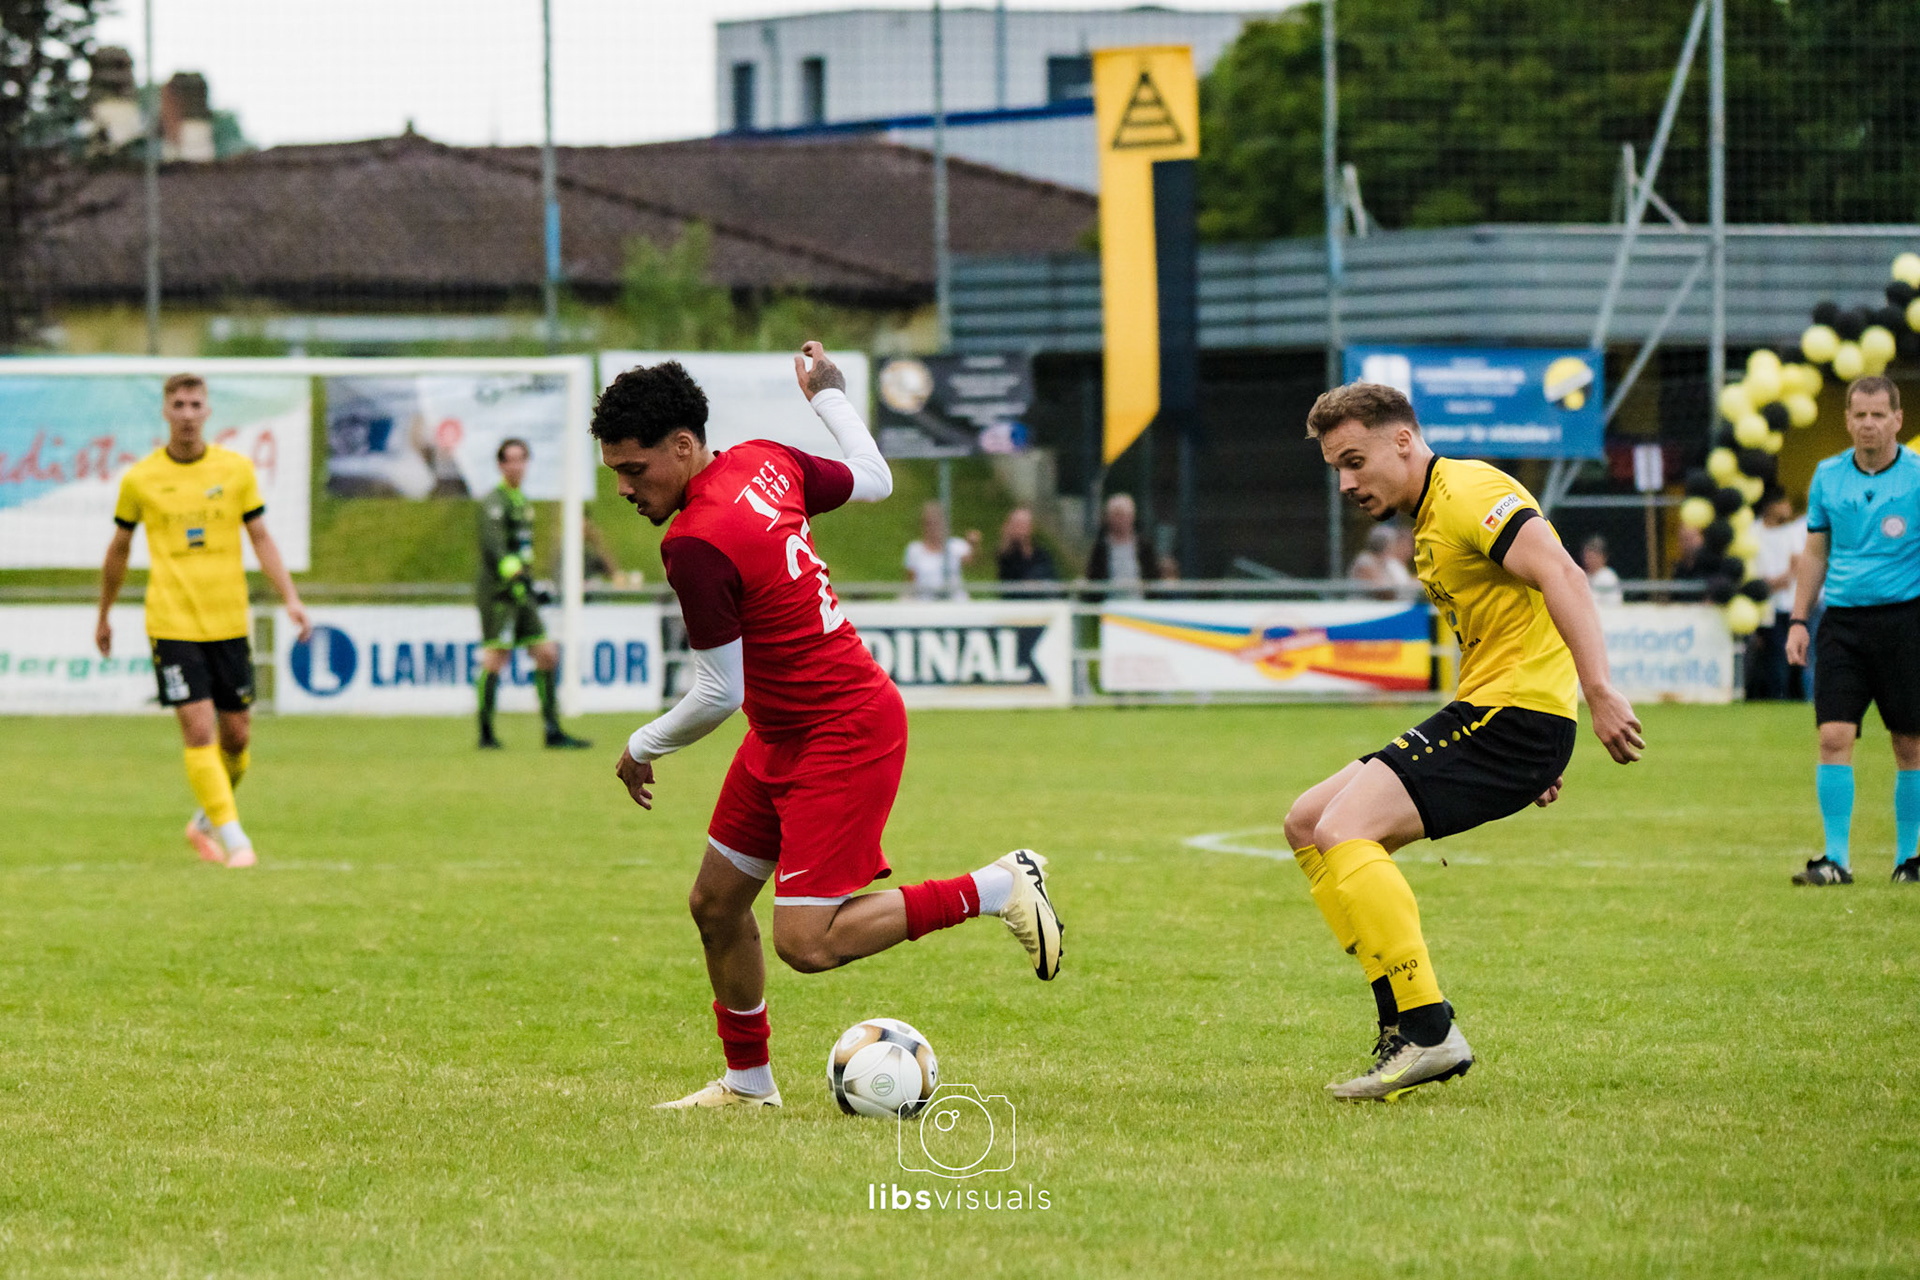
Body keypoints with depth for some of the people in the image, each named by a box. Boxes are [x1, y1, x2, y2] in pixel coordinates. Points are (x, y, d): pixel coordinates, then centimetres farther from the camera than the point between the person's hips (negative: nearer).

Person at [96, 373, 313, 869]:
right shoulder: (139, 479, 1)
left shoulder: (237, 469, 3)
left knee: (237, 735, 7)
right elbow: (118, 549, 13)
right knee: (199, 729, -13)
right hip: (171, 621, -2)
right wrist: (104, 616, 21)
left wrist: (291, 599, -5)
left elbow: (261, 538, 7)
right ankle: (235, 838, -11)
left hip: (229, 621, 2)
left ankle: (205, 821, 30)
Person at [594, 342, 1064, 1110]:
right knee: (715, 904, 13)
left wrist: (644, 748, -4)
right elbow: (872, 481, 18)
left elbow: (720, 694, -22)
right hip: (784, 734, 10)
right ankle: (748, 1082, 27)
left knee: (806, 944, -13)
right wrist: (829, 396, 34)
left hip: (845, 739, -10)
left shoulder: (695, 544, -26)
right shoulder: (766, 463, -1)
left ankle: (1000, 888, -2)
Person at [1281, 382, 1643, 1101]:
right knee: (1307, 824, 11)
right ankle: (1408, 1021, 5)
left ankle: (1428, 1032, -23)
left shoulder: (1467, 491, -11)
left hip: (1515, 717, -11)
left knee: (1342, 828, -22)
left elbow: (1560, 574, -24)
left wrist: (1599, 692, -35)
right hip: (1478, 717, 11)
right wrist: (1538, 764, 25)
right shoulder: (1431, 521, 22)